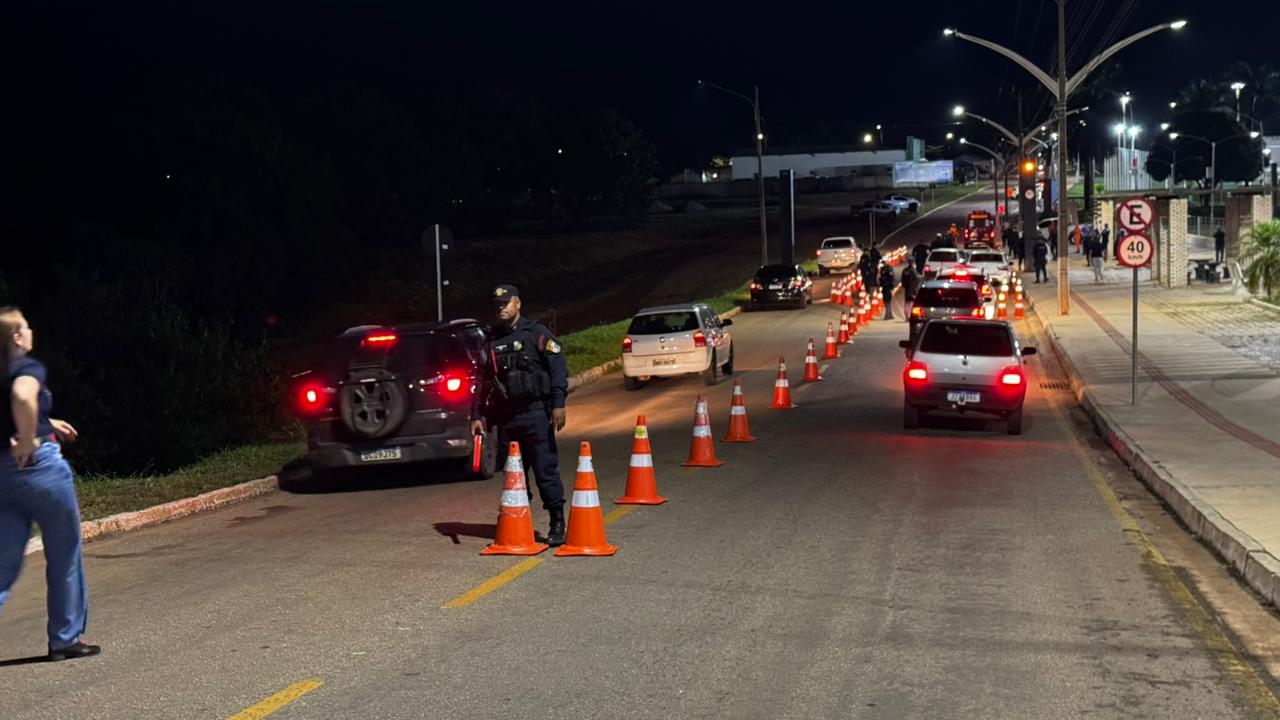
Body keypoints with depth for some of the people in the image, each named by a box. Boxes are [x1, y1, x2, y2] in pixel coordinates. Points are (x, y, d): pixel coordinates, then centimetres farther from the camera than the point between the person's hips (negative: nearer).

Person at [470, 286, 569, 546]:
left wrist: (558, 405, -14)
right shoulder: (490, 341, 15)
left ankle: (557, 525, -2)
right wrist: (477, 415, 14)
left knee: (546, 470, -6)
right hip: (505, 418, 5)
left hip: (536, 415, -5)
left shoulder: (537, 334, 1)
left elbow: (559, 369, -5)